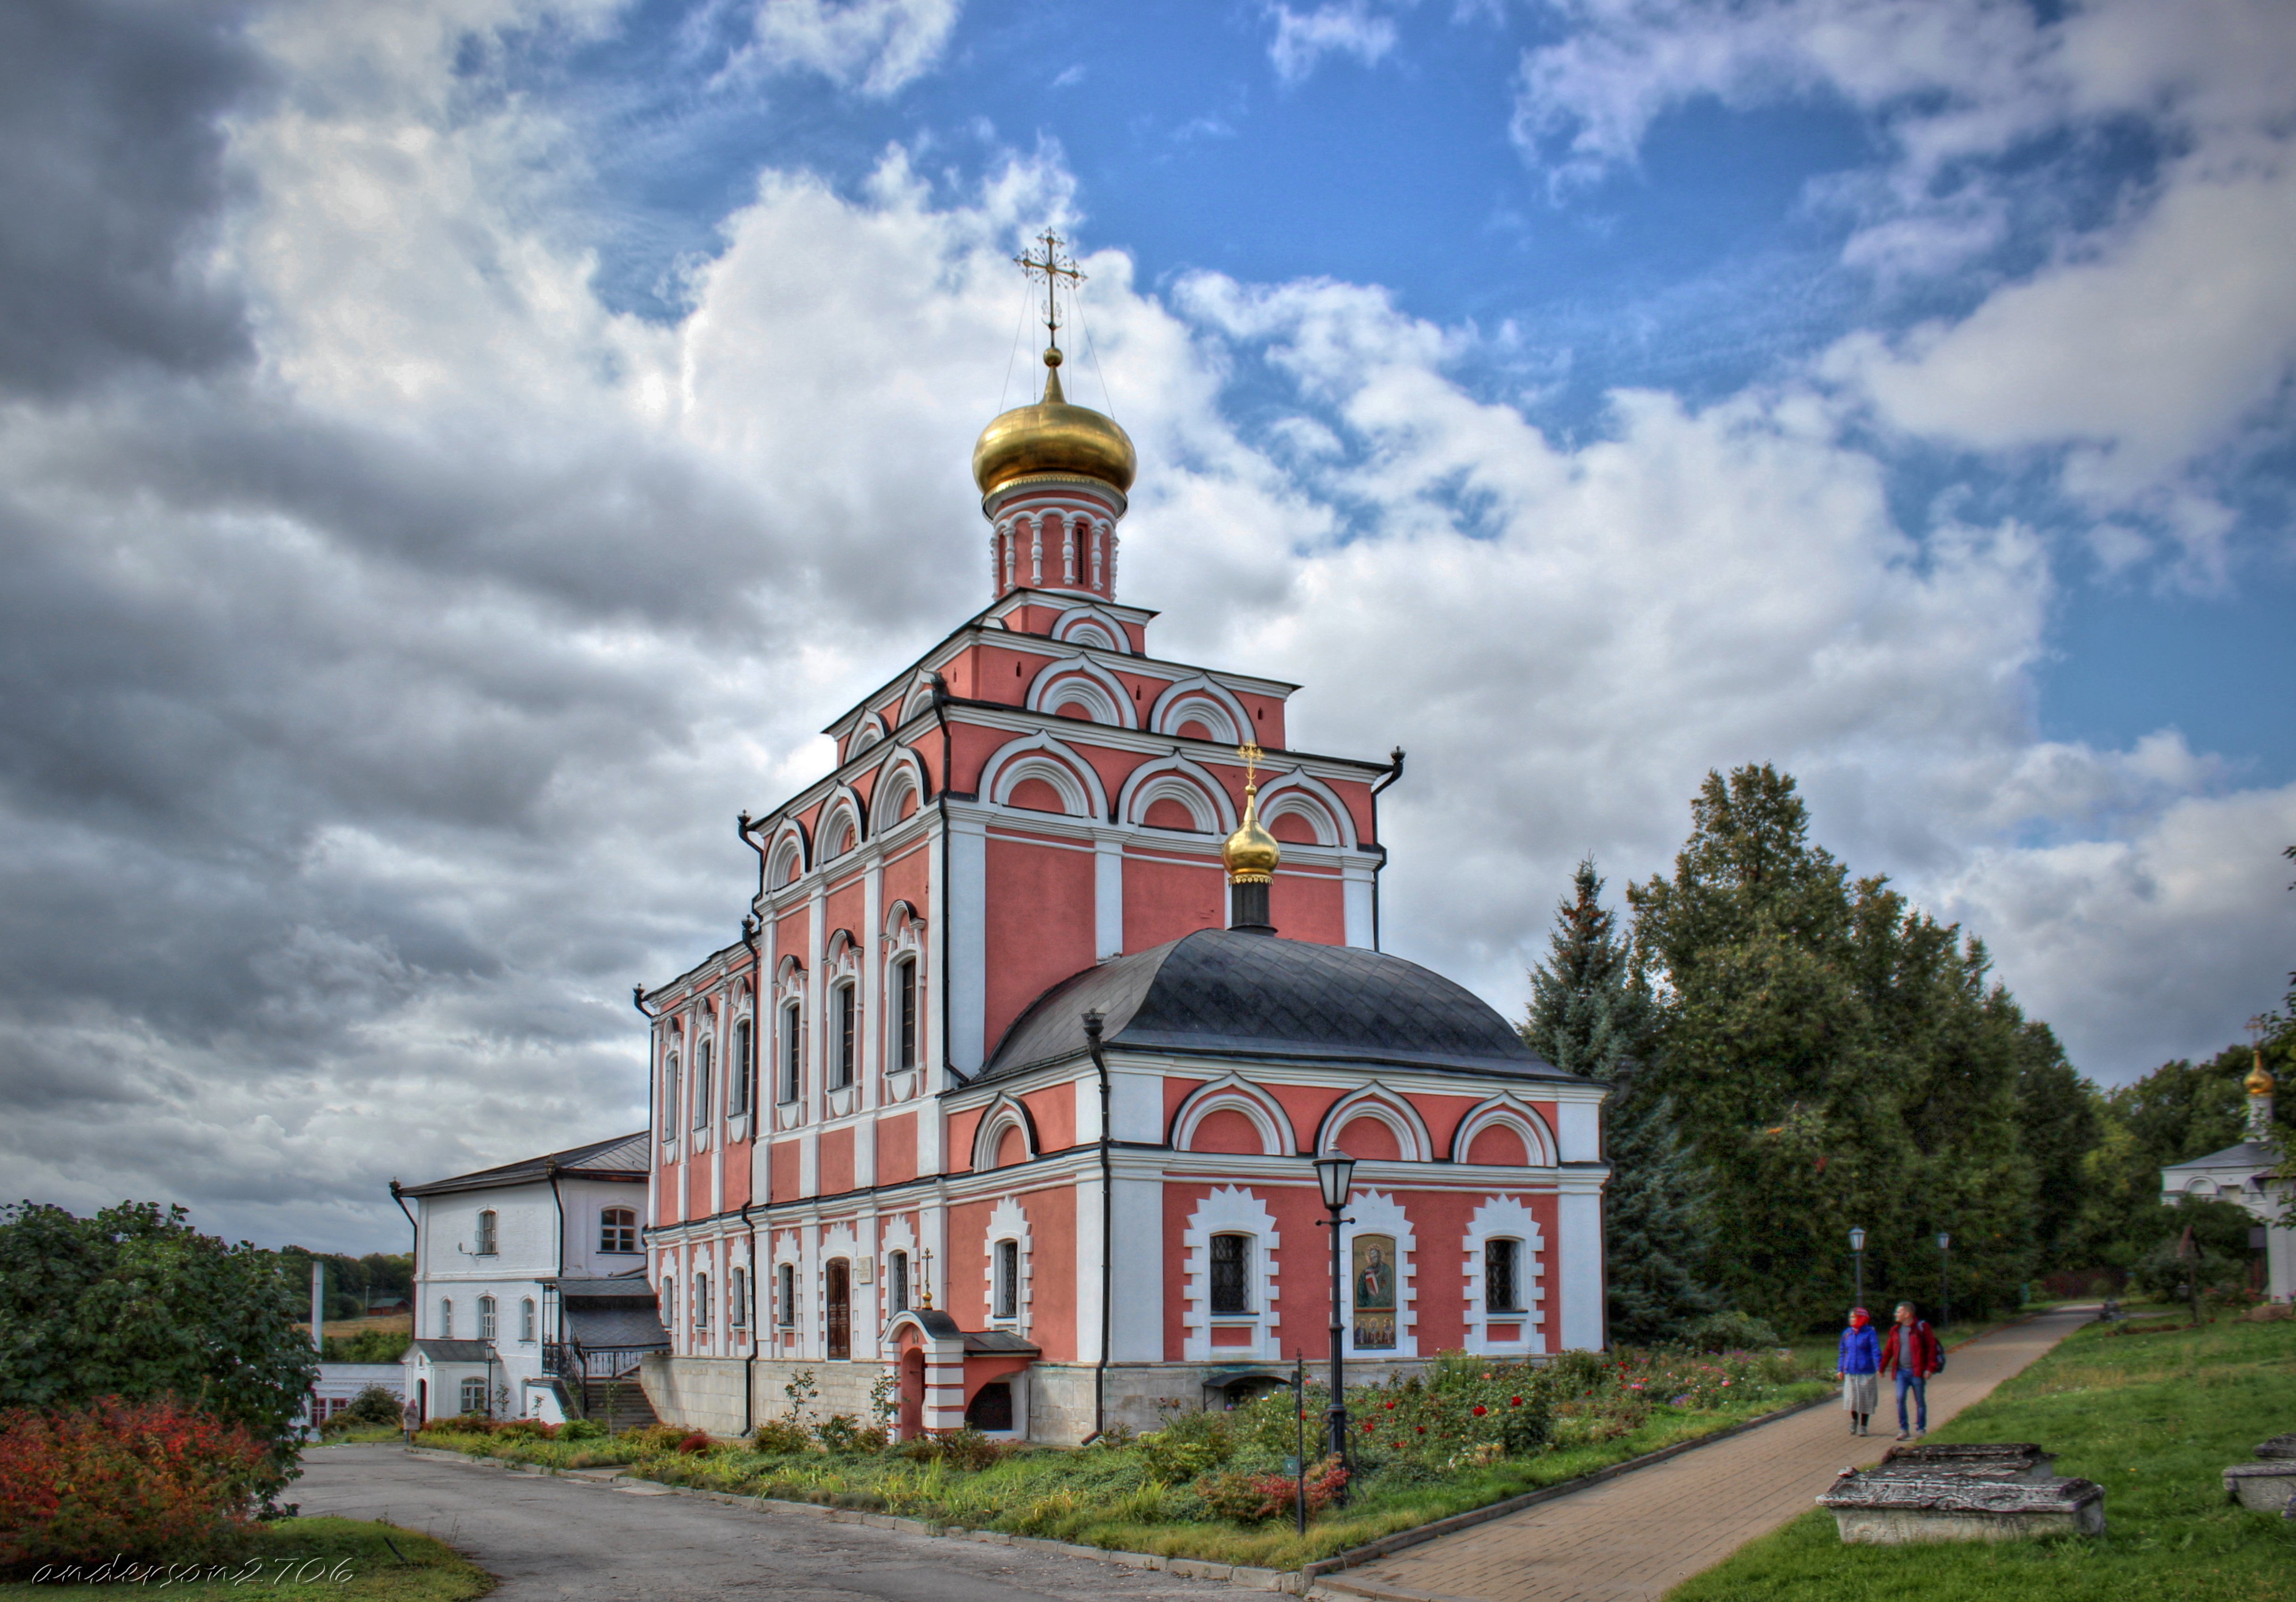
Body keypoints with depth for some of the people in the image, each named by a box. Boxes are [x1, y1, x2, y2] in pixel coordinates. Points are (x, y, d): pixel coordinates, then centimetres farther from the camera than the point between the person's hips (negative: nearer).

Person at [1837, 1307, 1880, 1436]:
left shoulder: (1869, 1333, -7)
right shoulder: (1847, 1334, 7)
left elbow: (1876, 1352, -12)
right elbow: (1843, 1353, 16)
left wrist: (1879, 1368, -23)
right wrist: (1840, 1369, 14)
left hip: (1866, 1373, -4)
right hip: (1850, 1372, 4)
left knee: (1865, 1400, 4)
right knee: (1851, 1399, 3)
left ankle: (1863, 1426, 19)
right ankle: (1854, 1420, 30)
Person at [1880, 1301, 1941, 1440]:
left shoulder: (1922, 1328, -6)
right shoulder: (1896, 1331, 10)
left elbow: (1932, 1347, -9)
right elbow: (1888, 1350, 14)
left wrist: (1930, 1368, -14)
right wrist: (1882, 1368, 13)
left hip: (1917, 1372, -4)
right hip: (1902, 1371, 4)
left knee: (1920, 1401, 5)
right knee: (1900, 1399, -7)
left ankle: (1921, 1429, 17)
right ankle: (1903, 1430, 0)